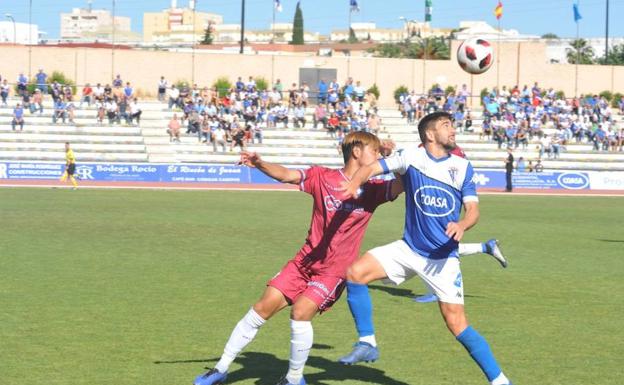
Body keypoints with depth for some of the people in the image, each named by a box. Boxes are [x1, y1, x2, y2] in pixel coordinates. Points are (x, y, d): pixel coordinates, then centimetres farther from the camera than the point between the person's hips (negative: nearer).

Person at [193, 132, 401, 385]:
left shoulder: (372, 189, -1)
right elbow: (285, 175, -9)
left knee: (300, 312, -22)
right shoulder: (322, 177, -1)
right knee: (263, 308, -1)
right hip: (305, 261, 2)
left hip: (334, 270, -2)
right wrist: (259, 163, -27)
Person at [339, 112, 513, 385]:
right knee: (355, 273, -15)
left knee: (457, 324, -8)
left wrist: (462, 225, -29)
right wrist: (355, 183, -32)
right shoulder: (411, 158, -2)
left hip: (443, 257, -2)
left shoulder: (463, 167, -1)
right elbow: (372, 168, -9)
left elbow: (473, 210, -6)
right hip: (408, 248, 2)